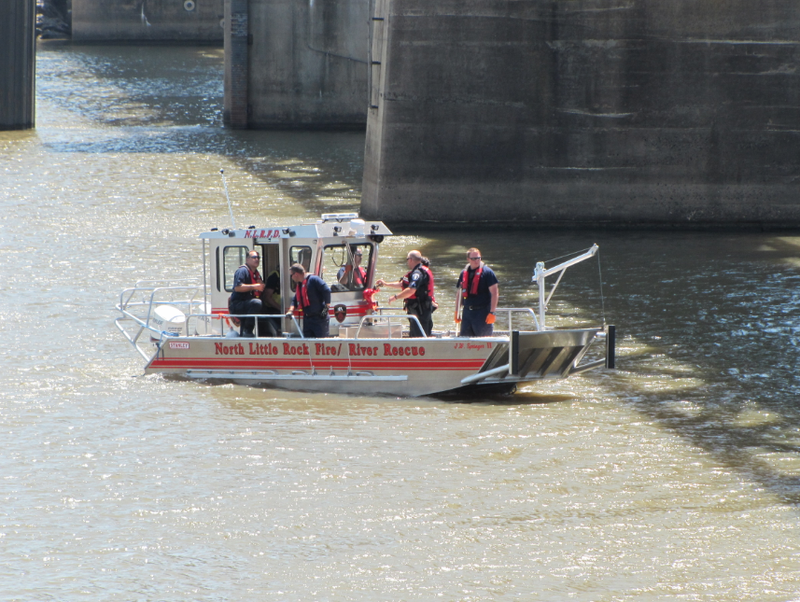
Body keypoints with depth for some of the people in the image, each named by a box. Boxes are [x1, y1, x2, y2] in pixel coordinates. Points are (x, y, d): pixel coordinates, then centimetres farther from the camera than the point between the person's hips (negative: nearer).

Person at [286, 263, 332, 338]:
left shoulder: (313, 280, -10)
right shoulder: (299, 285, 18)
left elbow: (326, 290, -17)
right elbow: (295, 300, 18)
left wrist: (326, 306, -17)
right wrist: (291, 310, 0)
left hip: (319, 318, -9)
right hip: (307, 319, 9)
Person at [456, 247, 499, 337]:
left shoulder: (487, 272, -5)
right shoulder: (464, 273, 12)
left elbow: (495, 293, -8)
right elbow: (460, 293, 20)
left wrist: (492, 312, -14)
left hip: (482, 312, -5)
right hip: (467, 312, 5)